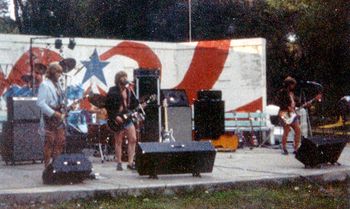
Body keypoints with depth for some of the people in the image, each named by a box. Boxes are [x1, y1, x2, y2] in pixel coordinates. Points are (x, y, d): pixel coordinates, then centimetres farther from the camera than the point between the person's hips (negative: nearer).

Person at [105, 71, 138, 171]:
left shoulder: (129, 91, 12)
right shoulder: (113, 91, -7)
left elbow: (134, 103, 13)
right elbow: (108, 106, -11)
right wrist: (115, 117, -16)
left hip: (127, 117, 6)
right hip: (117, 119, -6)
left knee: (133, 139, -1)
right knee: (118, 142, 1)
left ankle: (130, 162, 3)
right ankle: (119, 163, 9)